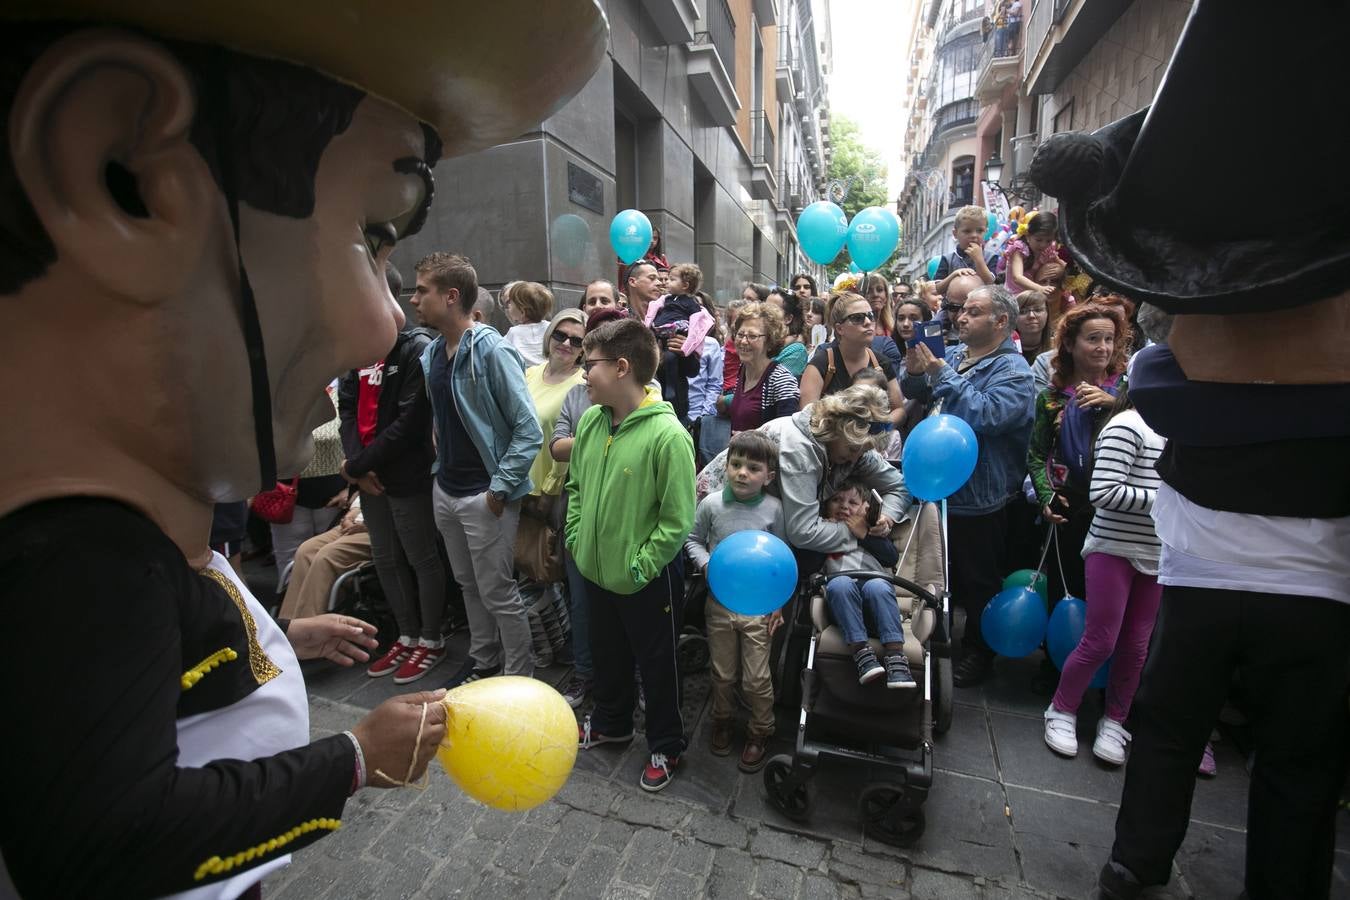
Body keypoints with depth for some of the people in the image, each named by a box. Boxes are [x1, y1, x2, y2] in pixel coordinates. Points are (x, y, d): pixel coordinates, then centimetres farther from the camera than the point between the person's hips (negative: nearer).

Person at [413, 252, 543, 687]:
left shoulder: (492, 350, -17)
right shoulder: (431, 353, 6)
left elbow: (529, 428, -19)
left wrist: (500, 487, -19)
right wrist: (440, 471, 10)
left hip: (485, 495, -8)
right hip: (445, 490, 8)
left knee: (497, 592, 4)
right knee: (468, 584, 21)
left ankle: (519, 680, 22)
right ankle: (483, 660, 41)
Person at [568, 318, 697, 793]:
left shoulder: (667, 434, -24)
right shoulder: (590, 420, -3)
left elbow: (677, 520, -21)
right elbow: (575, 484, 10)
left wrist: (639, 566, -19)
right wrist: (575, 538, 3)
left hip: (647, 580, -6)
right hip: (596, 571, 7)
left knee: (656, 665, 15)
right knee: (607, 656, 27)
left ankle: (666, 746, 39)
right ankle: (611, 722, 52)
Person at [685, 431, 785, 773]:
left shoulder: (773, 508, -10)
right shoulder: (711, 504, -11)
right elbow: (693, 540, 4)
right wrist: (708, 565, -15)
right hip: (719, 601, 1)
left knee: (756, 678, 9)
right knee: (722, 673, 18)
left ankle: (760, 731, 35)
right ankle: (722, 719, 45)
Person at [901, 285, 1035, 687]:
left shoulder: (1012, 370, -14)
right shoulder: (954, 355, 7)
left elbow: (986, 415, -30)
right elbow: (918, 395, 12)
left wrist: (943, 375, -26)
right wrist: (916, 373, -9)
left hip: (978, 499, -7)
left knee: (979, 583, 11)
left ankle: (978, 652, 31)